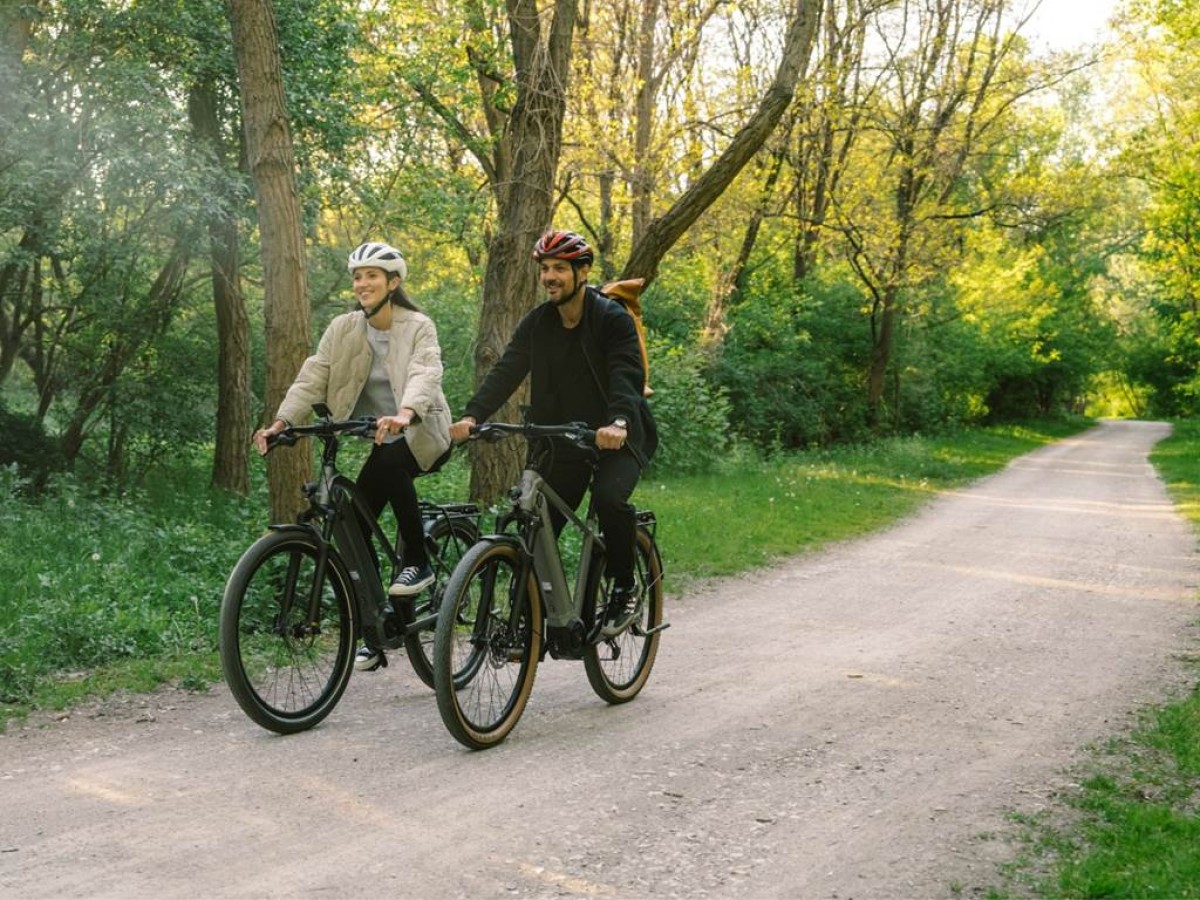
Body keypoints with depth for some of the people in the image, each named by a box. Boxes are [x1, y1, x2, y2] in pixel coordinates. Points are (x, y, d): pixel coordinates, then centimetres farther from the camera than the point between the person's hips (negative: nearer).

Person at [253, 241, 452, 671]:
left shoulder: (418, 327, -9)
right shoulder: (343, 329, 2)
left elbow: (425, 375, -27)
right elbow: (312, 377, -8)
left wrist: (403, 414, -48)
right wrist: (281, 421, -25)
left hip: (421, 434, -4)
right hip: (375, 441, 5)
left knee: (388, 461, -37)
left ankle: (418, 560, -18)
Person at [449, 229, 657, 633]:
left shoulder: (612, 318, -12)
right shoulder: (537, 323, 2)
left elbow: (627, 375, -25)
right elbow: (505, 371, -8)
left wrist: (618, 422, -45)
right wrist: (471, 417, -24)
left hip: (617, 437, -5)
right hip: (562, 439, 5)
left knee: (609, 498, -30)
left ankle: (624, 586, -7)